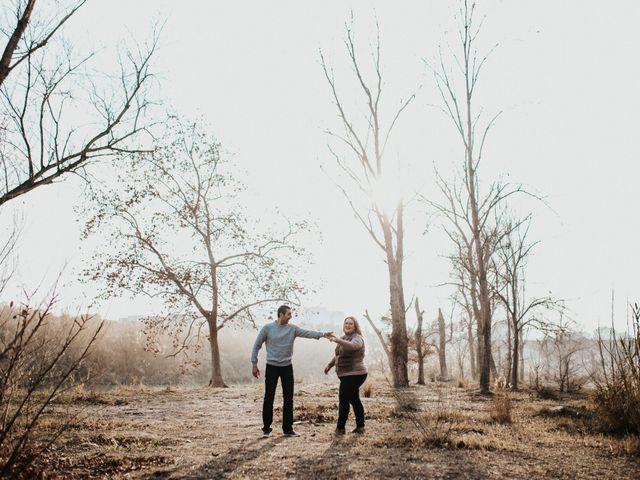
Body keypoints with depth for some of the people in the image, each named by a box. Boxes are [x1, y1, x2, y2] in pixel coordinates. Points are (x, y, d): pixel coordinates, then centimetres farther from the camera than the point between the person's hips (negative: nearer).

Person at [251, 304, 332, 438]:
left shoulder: (292, 328, -1)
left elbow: (307, 333, -16)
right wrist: (254, 364, -3)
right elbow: (257, 345, 0)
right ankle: (266, 428, 13)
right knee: (269, 398, 1)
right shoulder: (268, 328, -6)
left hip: (287, 367, 3)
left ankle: (288, 429, 14)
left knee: (288, 398, 5)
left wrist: (322, 334, -33)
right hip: (272, 367, -3)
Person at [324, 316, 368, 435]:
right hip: (347, 375, 9)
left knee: (343, 400, -7)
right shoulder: (344, 338, 15)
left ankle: (340, 428, -1)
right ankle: (360, 427, 17)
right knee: (354, 400, 12)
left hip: (353, 375, -9)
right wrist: (329, 365, 15)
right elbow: (338, 354, 26)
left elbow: (351, 346, -38)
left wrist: (337, 340, -51)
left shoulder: (357, 338, -13)